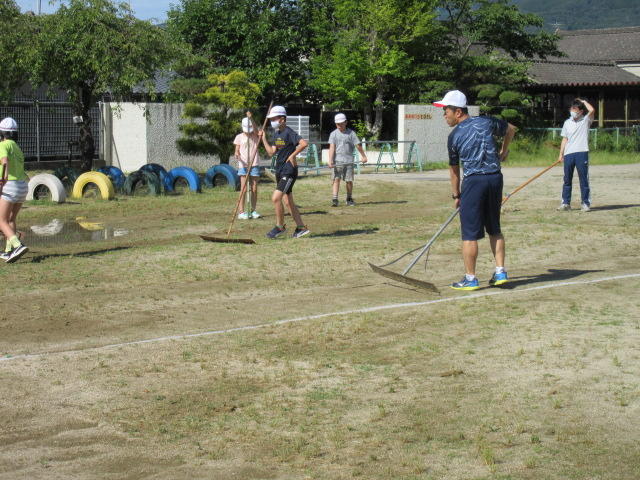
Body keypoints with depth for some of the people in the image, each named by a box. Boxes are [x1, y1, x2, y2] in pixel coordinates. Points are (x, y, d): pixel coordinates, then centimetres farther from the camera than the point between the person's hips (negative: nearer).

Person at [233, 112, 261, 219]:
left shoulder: (255, 136, 6)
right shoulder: (239, 137, 5)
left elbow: (255, 129, -16)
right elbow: (237, 151, 4)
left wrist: (251, 118, -30)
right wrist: (237, 156, -20)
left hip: (254, 165, 2)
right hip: (243, 165, -1)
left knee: (254, 189, 4)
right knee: (243, 188, -6)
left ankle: (253, 211, 12)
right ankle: (241, 212, -5)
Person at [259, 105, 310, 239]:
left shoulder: (289, 133, -14)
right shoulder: (277, 134, 13)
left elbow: (304, 143, -28)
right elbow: (271, 152, 14)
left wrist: (292, 155, -20)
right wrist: (263, 138, 10)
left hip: (289, 171, -10)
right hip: (280, 171, 10)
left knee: (276, 198, -16)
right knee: (288, 201, 12)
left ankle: (280, 226, -2)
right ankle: (301, 228, 18)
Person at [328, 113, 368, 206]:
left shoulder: (351, 133, 4)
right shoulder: (333, 134, 4)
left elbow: (358, 145, 9)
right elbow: (332, 147, -6)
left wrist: (363, 156, 15)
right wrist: (330, 161, -16)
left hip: (348, 161, 0)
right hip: (337, 160, 0)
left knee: (349, 180, 3)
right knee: (336, 179, -7)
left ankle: (349, 199, 19)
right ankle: (335, 200, -10)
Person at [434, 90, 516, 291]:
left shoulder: (454, 136, -1)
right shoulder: (486, 122, 7)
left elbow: (454, 169, 7)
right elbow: (511, 129, 25)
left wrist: (456, 195, 18)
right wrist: (503, 151, 41)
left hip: (473, 181, -5)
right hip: (495, 178, 5)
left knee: (470, 232, 1)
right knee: (494, 229, 18)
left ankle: (470, 278, 3)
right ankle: (500, 272, 16)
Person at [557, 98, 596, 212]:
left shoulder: (586, 120, 3)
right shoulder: (567, 122, 15)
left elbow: (592, 110, -18)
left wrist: (583, 101, -1)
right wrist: (561, 154, 11)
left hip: (581, 153, -4)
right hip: (568, 154, 4)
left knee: (584, 179, -2)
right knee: (567, 179, 7)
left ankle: (586, 203, 2)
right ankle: (566, 203, 13)